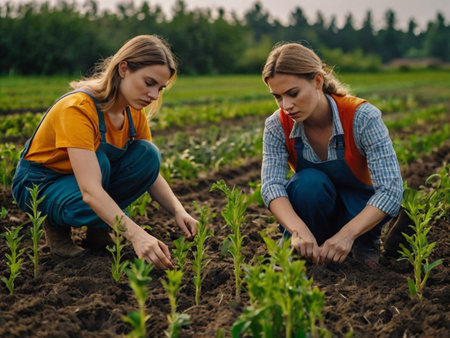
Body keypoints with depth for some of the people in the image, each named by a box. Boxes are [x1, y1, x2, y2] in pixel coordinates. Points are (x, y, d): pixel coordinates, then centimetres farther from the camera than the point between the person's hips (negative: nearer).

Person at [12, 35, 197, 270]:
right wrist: (137, 235, -52)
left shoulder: (133, 111, -9)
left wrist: (178, 211, -23)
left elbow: (151, 171, -5)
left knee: (147, 154, -17)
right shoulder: (78, 108, -33)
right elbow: (90, 191, -42)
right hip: (39, 183, -6)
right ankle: (55, 223, -4)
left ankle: (97, 228, -2)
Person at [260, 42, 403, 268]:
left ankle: (366, 243, -2)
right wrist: (298, 230, -49)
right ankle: (314, 253, -10)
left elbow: (391, 189, -34)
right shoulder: (277, 126, -18)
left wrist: (347, 234, -48)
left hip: (358, 209, -1)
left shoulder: (362, 118, -27)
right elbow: (271, 185, -29)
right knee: (309, 182, -33)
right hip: (314, 211, 1)